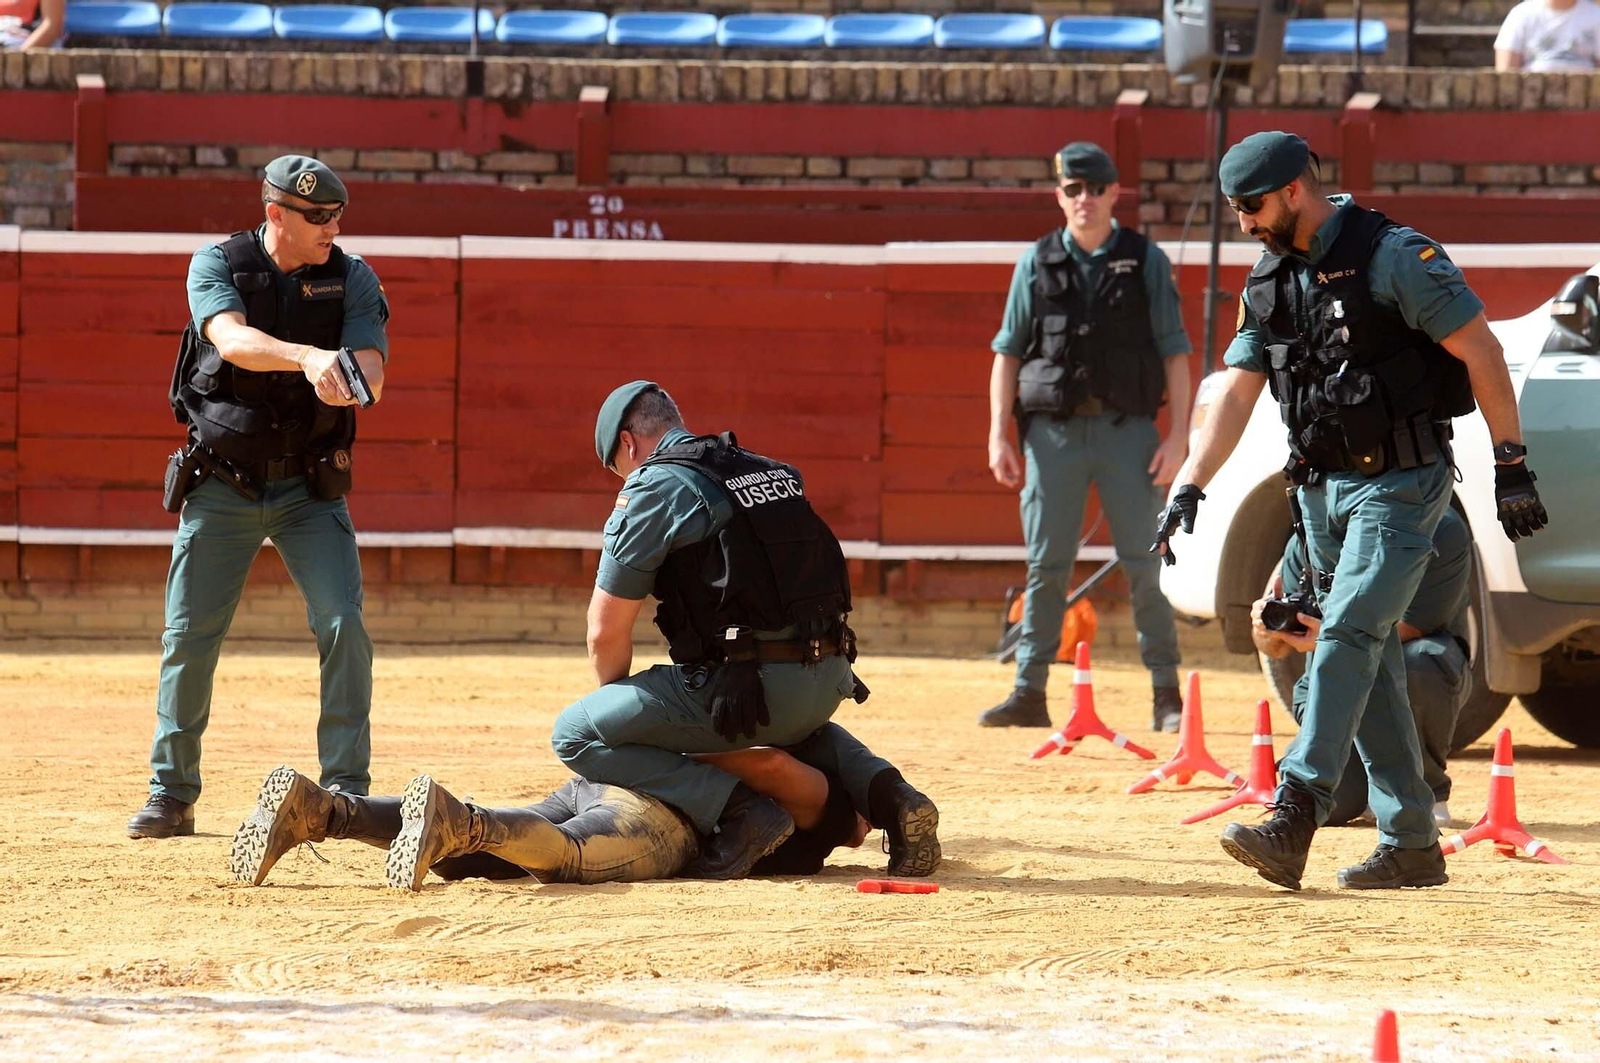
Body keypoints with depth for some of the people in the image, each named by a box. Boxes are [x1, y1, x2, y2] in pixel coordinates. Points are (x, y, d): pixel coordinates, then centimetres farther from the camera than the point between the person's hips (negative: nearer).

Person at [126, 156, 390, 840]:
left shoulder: (351, 278, -1)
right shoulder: (218, 265, -6)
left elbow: (370, 369, -15)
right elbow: (232, 338, -26)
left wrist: (342, 377, -40)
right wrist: (308, 357, -45)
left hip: (309, 488, 1)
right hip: (222, 487, -1)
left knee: (343, 624, -12)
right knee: (188, 634, 0)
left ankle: (347, 789, -5)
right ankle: (171, 794, 11)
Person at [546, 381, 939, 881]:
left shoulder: (654, 488, -1)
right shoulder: (773, 472, 21)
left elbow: (607, 633, -1)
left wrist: (617, 697, 19)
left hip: (746, 688, -7)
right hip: (828, 681, 7)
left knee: (575, 734, 2)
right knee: (799, 723, 43)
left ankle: (739, 810, -10)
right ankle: (889, 795, 13)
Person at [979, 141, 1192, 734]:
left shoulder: (1146, 262, 6)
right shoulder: (1037, 263, 9)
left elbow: (1174, 352, 4)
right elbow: (1008, 352, 10)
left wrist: (1178, 433, -5)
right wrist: (999, 435, 2)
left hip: (1127, 427, -1)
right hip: (1053, 430, 1)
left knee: (1144, 564, -3)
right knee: (1045, 566, 2)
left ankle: (1166, 693, 2)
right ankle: (1029, 693, 5)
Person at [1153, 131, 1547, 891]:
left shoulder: (1394, 257, -13)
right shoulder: (1268, 282, 9)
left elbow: (1480, 352, -12)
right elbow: (1236, 393, 11)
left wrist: (1509, 466, -12)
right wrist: (1188, 489, 1)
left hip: (1400, 484, -8)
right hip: (1323, 487, 8)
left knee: (1347, 635, -19)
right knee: (1368, 664, 8)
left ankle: (1293, 821, -30)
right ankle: (1412, 843, 13)